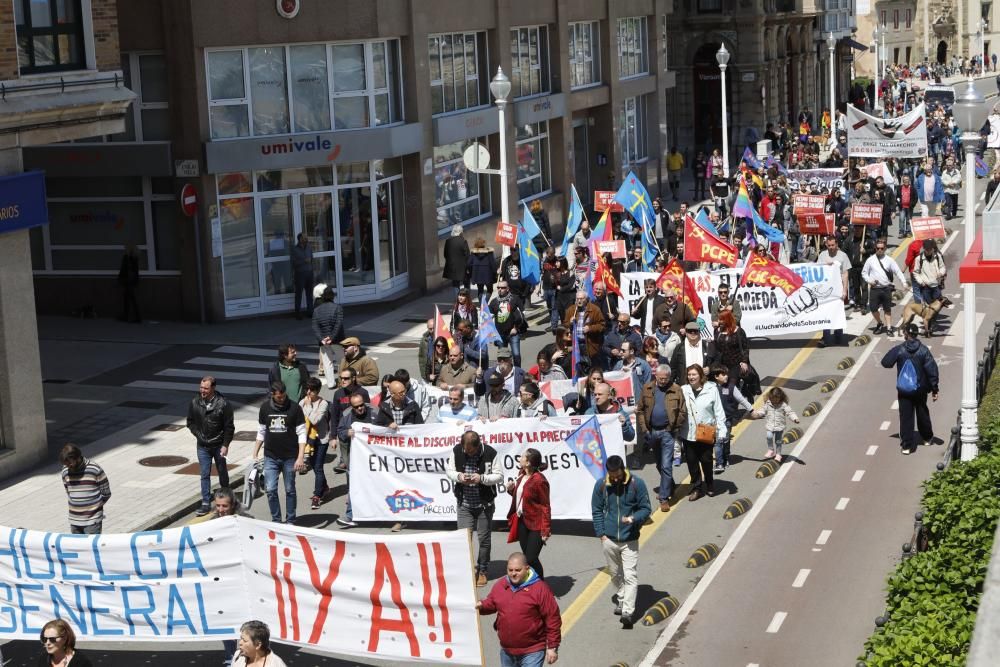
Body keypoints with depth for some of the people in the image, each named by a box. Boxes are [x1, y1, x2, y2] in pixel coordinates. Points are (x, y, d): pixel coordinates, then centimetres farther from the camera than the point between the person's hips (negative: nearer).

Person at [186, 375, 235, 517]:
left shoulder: (223, 404, -15)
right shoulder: (194, 403, -5)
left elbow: (229, 427, -10)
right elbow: (190, 422, 9)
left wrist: (225, 445, -14)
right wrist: (198, 435, -4)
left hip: (219, 445, -2)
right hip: (202, 446, 2)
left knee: (222, 472, 15)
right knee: (205, 475, 1)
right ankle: (206, 504, 5)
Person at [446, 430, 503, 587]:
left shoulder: (490, 453, -15)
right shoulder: (456, 451, -8)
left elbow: (499, 476, -10)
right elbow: (449, 470, 4)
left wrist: (482, 478, -25)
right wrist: (458, 476, -18)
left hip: (484, 504, -2)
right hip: (464, 503, 2)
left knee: (484, 538, 7)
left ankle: (483, 571, 23)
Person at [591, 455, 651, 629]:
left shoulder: (636, 484, -10)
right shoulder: (601, 485, -4)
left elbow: (646, 508, -4)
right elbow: (596, 511, 5)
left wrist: (634, 518, -25)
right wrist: (601, 534, -2)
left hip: (629, 540, -3)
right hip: (608, 539, 3)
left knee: (631, 576, -8)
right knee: (615, 574, 18)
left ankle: (627, 611, -9)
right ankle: (621, 599, 39)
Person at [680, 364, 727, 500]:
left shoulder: (711, 390, -5)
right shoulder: (683, 390, -1)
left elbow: (719, 412, -3)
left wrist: (721, 431, -7)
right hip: (689, 434, 2)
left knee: (706, 461, 10)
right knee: (692, 461, 8)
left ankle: (709, 486, 33)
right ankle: (697, 488, 23)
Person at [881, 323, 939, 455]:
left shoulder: (899, 350, -12)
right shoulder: (923, 350, -11)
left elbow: (886, 362, -3)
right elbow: (932, 370, -10)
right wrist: (934, 389, -4)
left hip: (903, 391, -1)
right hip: (920, 390, 1)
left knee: (905, 417, 3)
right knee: (922, 414, 21)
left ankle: (907, 445, 0)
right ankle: (927, 437, 39)